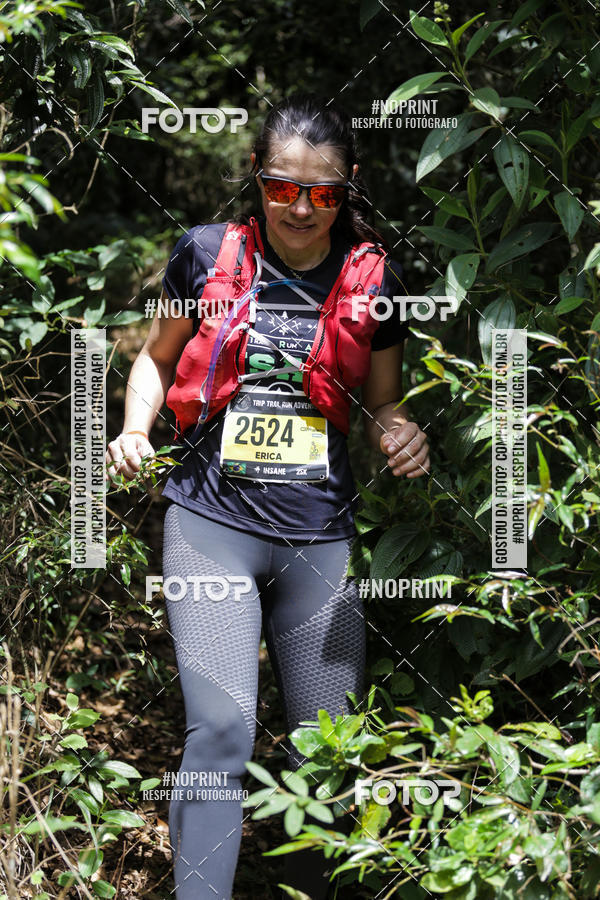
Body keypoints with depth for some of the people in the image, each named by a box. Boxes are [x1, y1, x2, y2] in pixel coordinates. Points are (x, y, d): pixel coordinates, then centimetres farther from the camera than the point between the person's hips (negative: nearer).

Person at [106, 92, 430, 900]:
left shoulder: (372, 281, 4)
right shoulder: (208, 256, 2)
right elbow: (157, 357, 17)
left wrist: (403, 438, -8)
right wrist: (135, 429, -2)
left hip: (322, 538, 2)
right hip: (212, 525, -2)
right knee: (221, 728, -18)